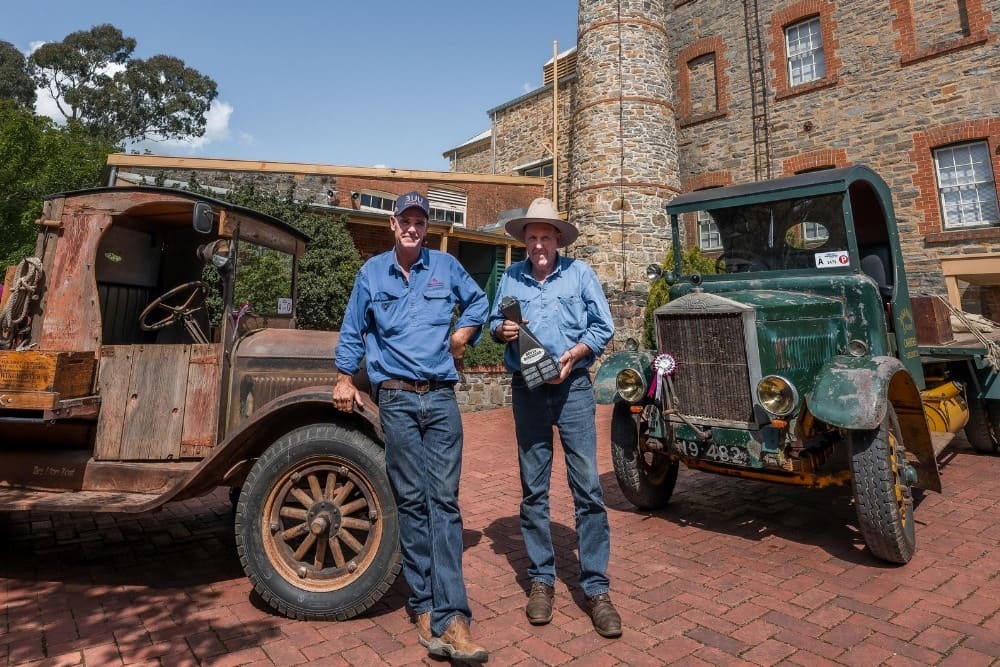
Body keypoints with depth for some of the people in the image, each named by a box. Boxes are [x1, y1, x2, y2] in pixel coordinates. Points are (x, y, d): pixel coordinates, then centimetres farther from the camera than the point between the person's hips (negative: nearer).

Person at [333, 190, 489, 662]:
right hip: (396, 398, 0)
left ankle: (451, 616, -4)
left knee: (443, 499, -5)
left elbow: (478, 302, 23)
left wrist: (462, 336, 10)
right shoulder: (372, 272, 10)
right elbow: (352, 329, 16)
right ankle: (424, 607, 13)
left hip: (441, 398, 0)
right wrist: (344, 378, 12)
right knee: (411, 500, 3)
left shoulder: (446, 266, 9)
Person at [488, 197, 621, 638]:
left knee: (588, 487, -3)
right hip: (527, 390, 2)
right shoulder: (511, 277, 9)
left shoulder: (579, 272, 4)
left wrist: (574, 354, -12)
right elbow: (494, 323, 16)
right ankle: (541, 579, 23)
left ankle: (596, 588, 9)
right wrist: (501, 330, -6)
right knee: (533, 489, 8)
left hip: (573, 386, -2)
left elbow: (603, 327, 3)